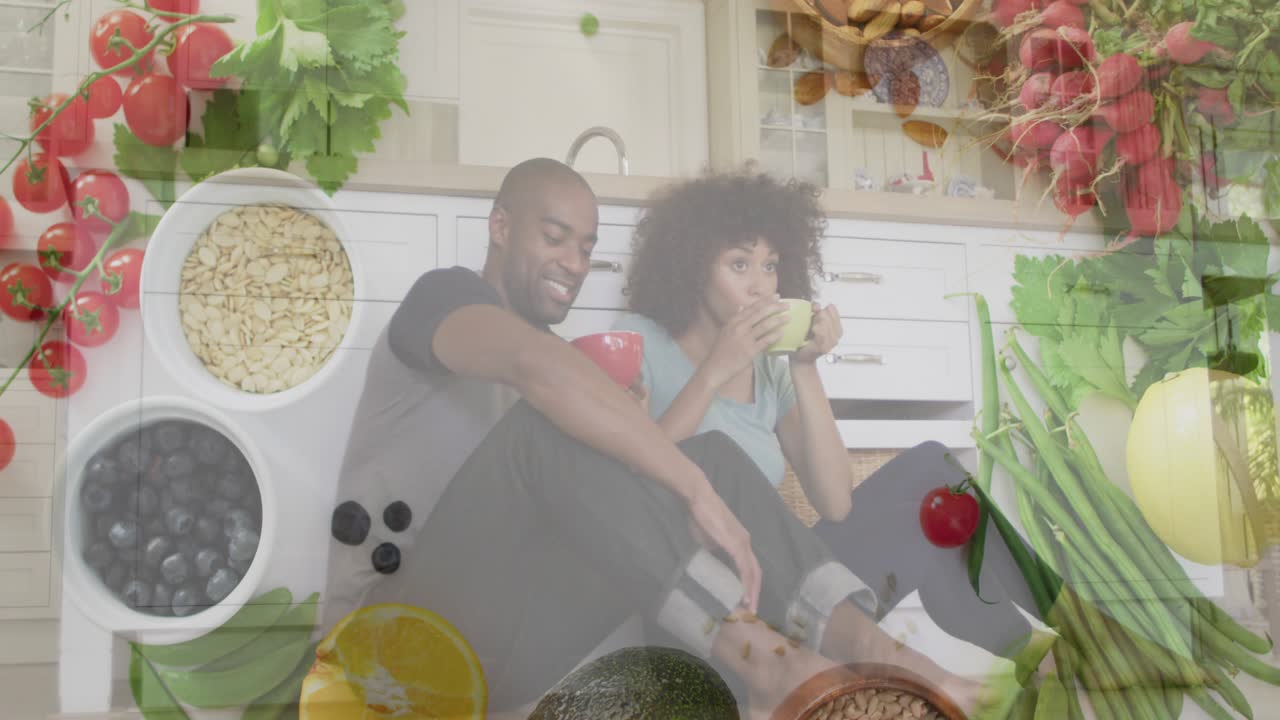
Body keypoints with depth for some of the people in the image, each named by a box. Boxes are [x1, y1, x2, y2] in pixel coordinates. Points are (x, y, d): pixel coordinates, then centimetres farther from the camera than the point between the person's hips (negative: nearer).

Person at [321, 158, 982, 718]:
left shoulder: (557, 361, 22)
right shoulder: (444, 294, -4)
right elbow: (534, 362, -28)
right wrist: (696, 489, -33)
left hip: (499, 643, 7)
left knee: (712, 453, -9)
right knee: (552, 424, -30)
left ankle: (863, 644, -28)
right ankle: (760, 658, -39)